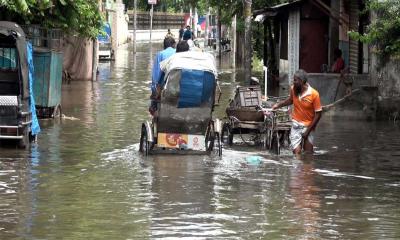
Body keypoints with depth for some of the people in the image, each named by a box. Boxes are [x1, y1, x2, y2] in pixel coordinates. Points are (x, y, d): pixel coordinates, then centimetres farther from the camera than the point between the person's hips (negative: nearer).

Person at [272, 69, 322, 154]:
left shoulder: (314, 94, -18)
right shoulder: (293, 89, -6)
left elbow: (318, 114, -12)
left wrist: (308, 130, -12)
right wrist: (279, 105, 5)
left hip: (308, 126, -2)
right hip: (296, 126, 2)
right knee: (297, 153, -9)